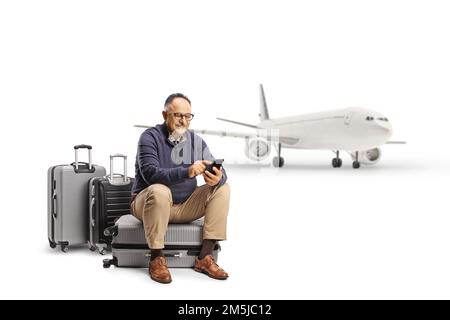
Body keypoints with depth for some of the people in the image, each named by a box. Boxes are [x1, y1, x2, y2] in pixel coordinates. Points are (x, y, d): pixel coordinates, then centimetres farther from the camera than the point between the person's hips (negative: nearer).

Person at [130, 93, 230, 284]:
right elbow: (151, 174, -27)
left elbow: (217, 170, -5)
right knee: (159, 191, -37)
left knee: (222, 188, -11)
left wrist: (218, 178, -31)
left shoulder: (196, 141, 3)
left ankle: (205, 257, -14)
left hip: (185, 207, 5)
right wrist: (187, 172, -41)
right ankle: (156, 259, -22)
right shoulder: (150, 137, -11)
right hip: (148, 202, -5)